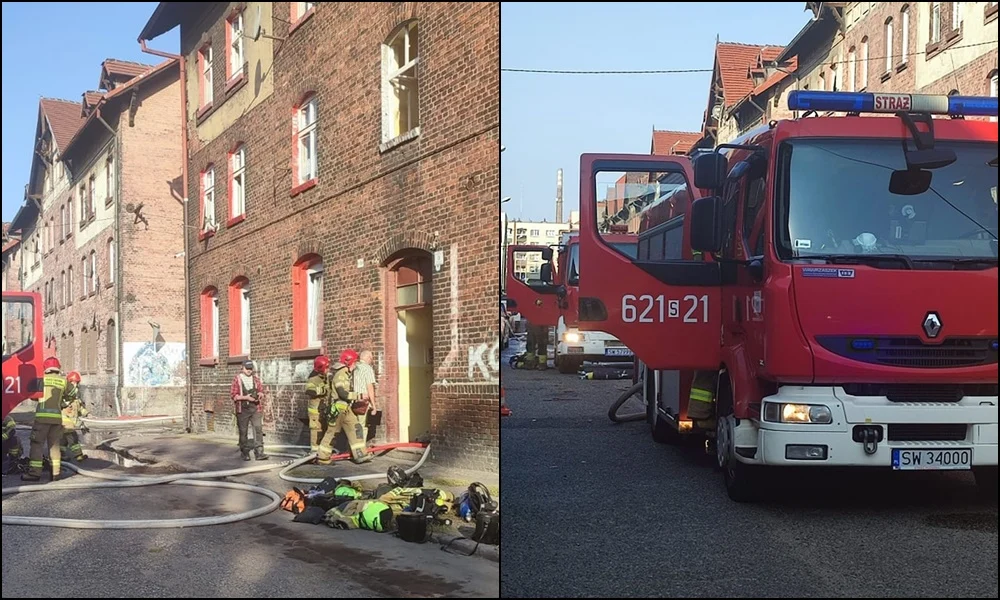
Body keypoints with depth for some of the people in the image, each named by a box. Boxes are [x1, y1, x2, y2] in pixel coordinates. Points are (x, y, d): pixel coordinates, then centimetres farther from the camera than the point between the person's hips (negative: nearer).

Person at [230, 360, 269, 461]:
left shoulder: (256, 379, 10)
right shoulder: (237, 379, -1)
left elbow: (261, 390, 17)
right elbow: (233, 394, -5)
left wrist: (260, 394, -8)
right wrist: (246, 397, -17)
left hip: (256, 408, 2)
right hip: (242, 409, -2)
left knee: (258, 429, -8)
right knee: (243, 432, 5)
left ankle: (259, 453, -9)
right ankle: (245, 453, 17)